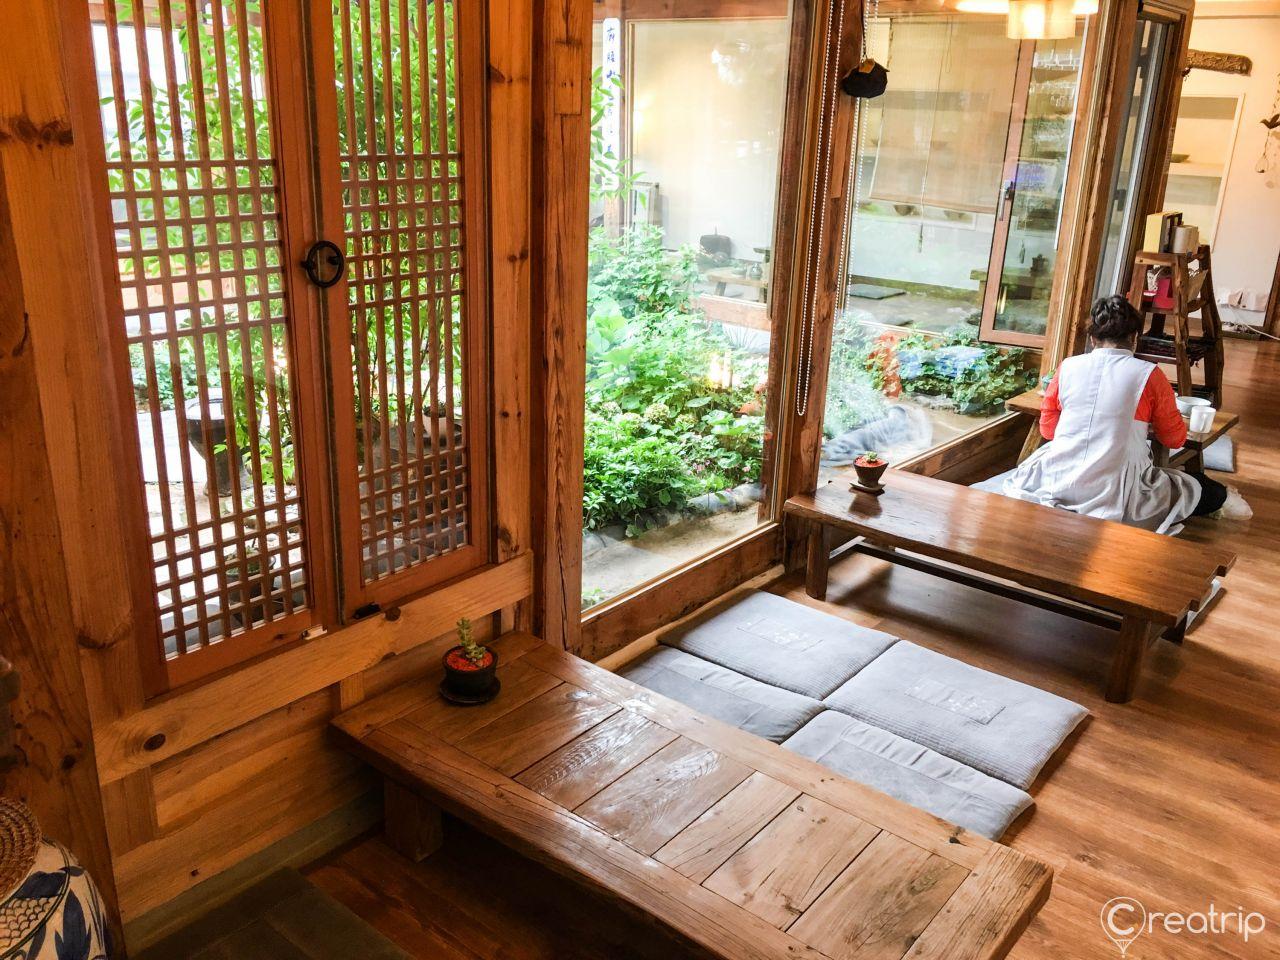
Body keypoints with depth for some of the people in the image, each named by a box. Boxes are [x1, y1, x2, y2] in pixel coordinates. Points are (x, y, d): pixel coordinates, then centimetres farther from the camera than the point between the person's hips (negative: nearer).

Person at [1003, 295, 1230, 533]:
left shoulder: (1068, 366, 4)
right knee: (1215, 493, 14)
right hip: (1115, 493, -4)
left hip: (1058, 484, 4)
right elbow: (1176, 439, 8)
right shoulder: (1149, 375, -3)